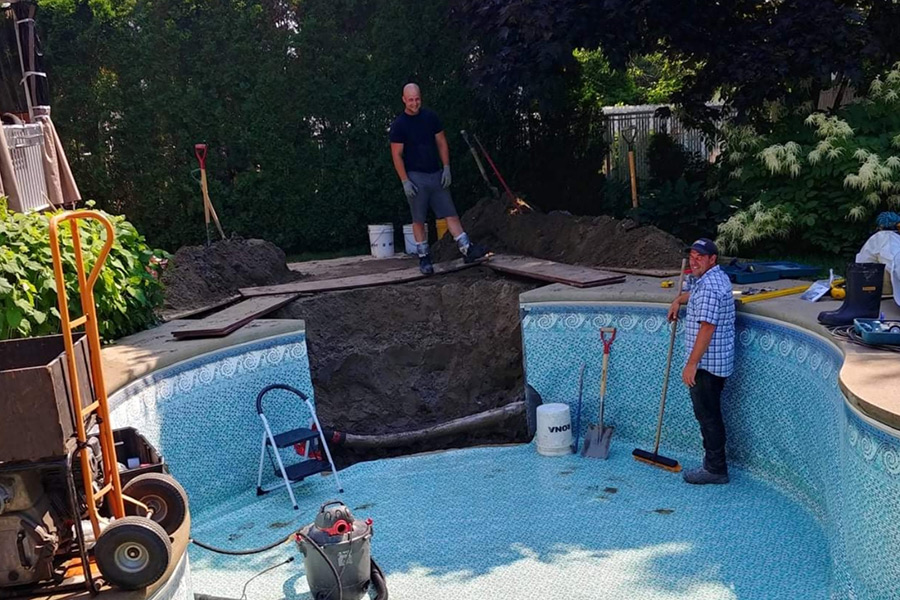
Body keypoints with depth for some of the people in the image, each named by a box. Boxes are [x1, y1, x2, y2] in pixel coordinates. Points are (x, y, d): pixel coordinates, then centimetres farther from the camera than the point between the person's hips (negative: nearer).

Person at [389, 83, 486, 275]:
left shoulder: (430, 117, 5)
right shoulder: (399, 124, -6)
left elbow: (442, 143, 9)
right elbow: (397, 155, -7)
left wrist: (446, 168, 0)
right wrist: (405, 181, -12)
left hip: (436, 174, 4)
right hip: (415, 177, -4)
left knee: (451, 213, 0)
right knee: (418, 220, 1)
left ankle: (466, 249, -1)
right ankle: (424, 258, 10)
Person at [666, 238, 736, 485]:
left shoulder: (710, 286, -21)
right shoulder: (713, 277, 13)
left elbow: (707, 328, -26)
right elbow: (692, 292, 38)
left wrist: (691, 364, -24)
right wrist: (678, 300, 20)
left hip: (706, 363, -11)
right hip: (715, 361, 11)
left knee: (707, 415, -2)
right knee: (708, 414, 17)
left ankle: (715, 469, 6)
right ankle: (714, 463, 26)